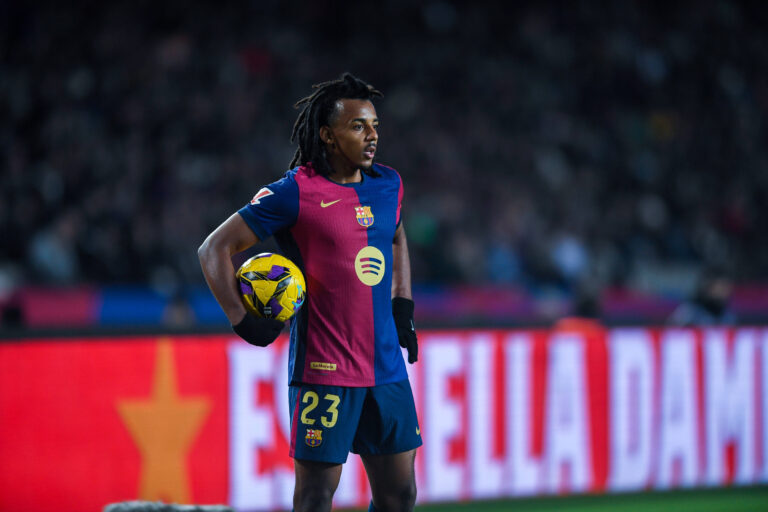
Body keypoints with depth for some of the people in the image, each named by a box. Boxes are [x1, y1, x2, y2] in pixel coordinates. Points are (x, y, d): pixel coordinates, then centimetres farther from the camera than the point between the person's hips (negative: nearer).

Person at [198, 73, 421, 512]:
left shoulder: (388, 185, 9)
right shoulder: (295, 193, -10)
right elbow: (215, 249, -5)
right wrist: (243, 320, -15)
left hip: (387, 369, 6)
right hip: (324, 372, -6)